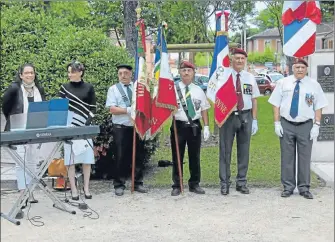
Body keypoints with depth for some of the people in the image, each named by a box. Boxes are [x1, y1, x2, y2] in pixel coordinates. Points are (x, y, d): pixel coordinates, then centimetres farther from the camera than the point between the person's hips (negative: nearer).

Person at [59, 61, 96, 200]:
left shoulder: (89, 88, 4)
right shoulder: (64, 88, 6)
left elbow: (93, 108, 5)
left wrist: (87, 123, -8)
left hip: (85, 127, 0)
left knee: (87, 158, 1)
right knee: (70, 159, -2)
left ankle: (86, 188, 10)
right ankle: (73, 189, 3)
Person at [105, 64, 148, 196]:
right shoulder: (113, 89, 2)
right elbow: (112, 109, -8)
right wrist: (128, 110, -19)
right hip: (121, 128, -3)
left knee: (139, 156, 8)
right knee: (121, 157, 0)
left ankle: (138, 183, 19)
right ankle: (119, 185, 10)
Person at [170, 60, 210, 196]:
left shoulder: (199, 90, 10)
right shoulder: (173, 89, 0)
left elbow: (204, 109, 9)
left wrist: (206, 127, 2)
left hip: (195, 126, 3)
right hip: (179, 125, -2)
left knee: (195, 156, 9)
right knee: (177, 157, 3)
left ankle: (194, 184, 20)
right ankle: (176, 186, 11)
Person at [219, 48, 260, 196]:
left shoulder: (250, 77, 9)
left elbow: (254, 99, 9)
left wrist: (254, 120, 5)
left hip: (245, 116, 4)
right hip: (228, 116, -3)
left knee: (244, 151, 9)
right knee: (225, 150, 1)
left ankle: (241, 183, 19)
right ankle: (224, 183, 10)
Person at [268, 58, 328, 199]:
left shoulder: (314, 85, 2)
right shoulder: (283, 83, 3)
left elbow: (318, 107, 1)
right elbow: (276, 104, 4)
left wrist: (316, 125, -6)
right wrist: (277, 123, -3)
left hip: (306, 125, 0)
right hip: (286, 125, 0)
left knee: (305, 157, 4)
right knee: (287, 157, 5)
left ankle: (304, 188, 14)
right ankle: (288, 187, 14)